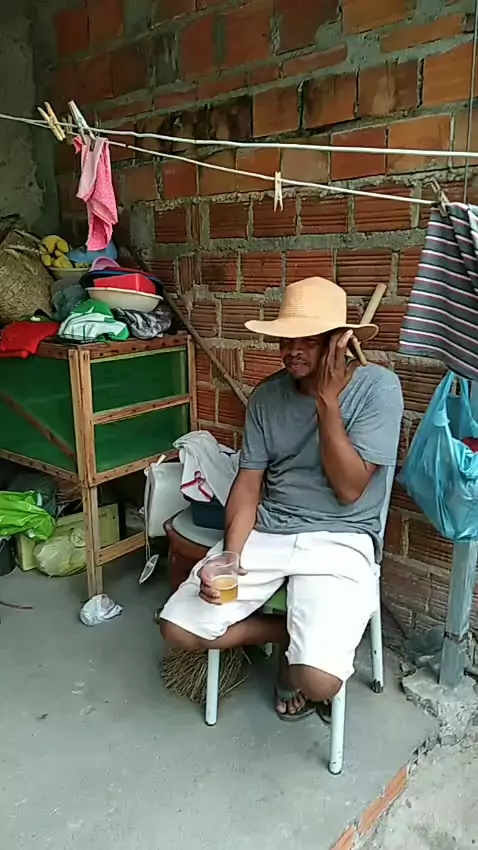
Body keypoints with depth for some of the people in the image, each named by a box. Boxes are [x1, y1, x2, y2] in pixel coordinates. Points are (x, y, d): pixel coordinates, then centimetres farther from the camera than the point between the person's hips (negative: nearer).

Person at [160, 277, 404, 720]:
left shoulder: (378, 387, -10)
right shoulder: (266, 395, 3)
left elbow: (349, 489, -14)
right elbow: (248, 483, 3)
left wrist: (326, 399, -19)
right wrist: (231, 556, -13)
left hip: (340, 540, -4)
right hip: (266, 532, 4)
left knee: (318, 681, -24)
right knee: (178, 628, -6)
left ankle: (302, 647, 15)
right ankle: (294, 634, 14)